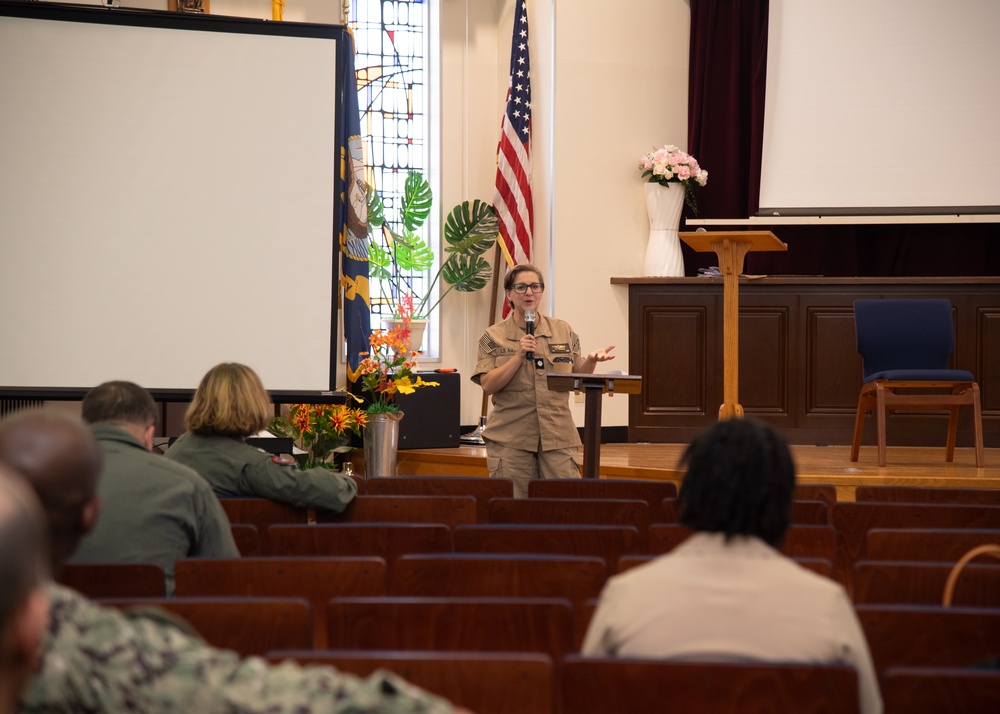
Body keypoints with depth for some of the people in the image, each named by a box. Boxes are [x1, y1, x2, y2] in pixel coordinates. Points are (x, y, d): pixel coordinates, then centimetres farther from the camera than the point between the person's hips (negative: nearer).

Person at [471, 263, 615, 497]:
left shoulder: (564, 331, 11)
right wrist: (519, 356, -15)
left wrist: (591, 361, -7)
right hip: (511, 440, -2)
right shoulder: (494, 337, 3)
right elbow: (488, 385, -7)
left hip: (558, 437, 2)